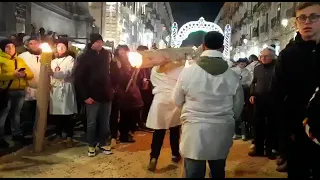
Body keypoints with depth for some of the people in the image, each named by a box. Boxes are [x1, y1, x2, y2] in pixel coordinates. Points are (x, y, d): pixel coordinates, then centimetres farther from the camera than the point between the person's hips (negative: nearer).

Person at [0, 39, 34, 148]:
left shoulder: (20, 60, 16)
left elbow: (31, 74, 11)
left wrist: (24, 74, -9)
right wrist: (13, 75, -22)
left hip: (20, 91, 5)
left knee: (16, 114, 13)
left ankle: (17, 134, 22)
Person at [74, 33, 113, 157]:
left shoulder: (105, 54, 7)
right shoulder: (84, 57, -6)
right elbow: (78, 78, -9)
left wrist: (111, 88, 5)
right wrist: (85, 96, -13)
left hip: (106, 95, 4)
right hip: (92, 96, -4)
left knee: (105, 122, 11)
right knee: (91, 122, 7)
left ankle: (103, 143, 26)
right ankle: (92, 145, 22)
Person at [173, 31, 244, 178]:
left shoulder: (188, 72, -12)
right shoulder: (233, 76, -7)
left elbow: (177, 101, 1)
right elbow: (238, 107, 4)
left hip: (194, 134, -2)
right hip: (221, 134, 2)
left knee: (194, 174, 10)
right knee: (218, 173, 22)